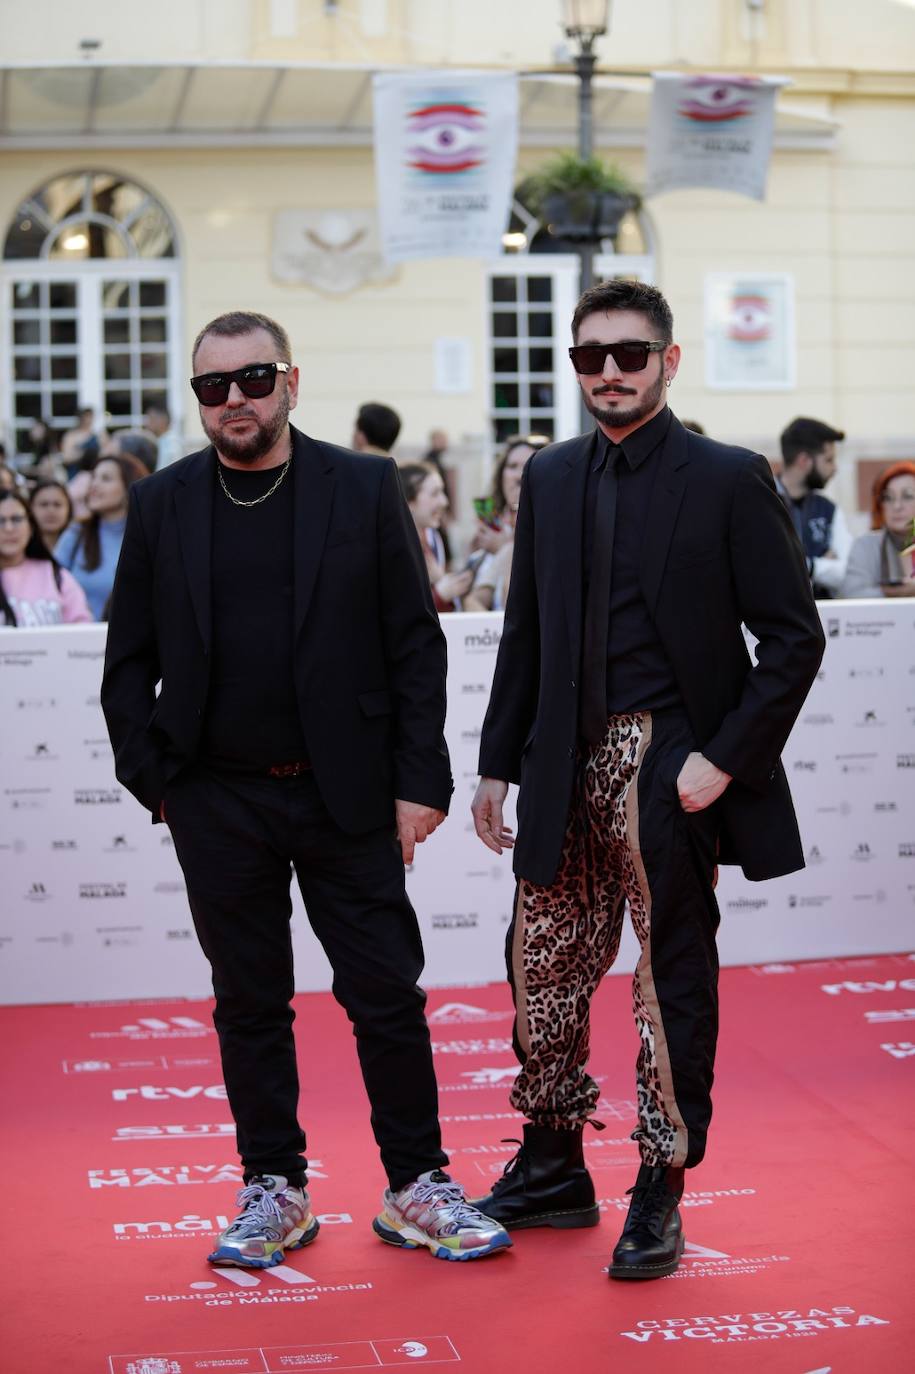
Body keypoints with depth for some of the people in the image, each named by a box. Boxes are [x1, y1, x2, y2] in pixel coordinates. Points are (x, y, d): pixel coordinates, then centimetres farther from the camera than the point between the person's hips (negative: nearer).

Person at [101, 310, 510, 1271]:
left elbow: (416, 645, 0)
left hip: (346, 797, -1)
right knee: (250, 1005, 10)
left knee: (388, 998, 3)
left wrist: (420, 780, -5)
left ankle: (417, 1188, 16)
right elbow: (129, 662, 8)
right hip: (219, 804, 2)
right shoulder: (160, 506, 4)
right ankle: (274, 1190, 22)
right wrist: (154, 780, 0)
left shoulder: (365, 489, 0)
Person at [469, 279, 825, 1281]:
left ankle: (660, 1196, 17)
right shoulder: (550, 478, 10)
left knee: (672, 978, 4)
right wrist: (498, 763, 11)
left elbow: (792, 636, -6)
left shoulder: (728, 480, -5)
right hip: (568, 767, 5)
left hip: (670, 768, -5)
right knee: (542, 971, 11)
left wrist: (725, 758, -13)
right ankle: (552, 1170, 28)